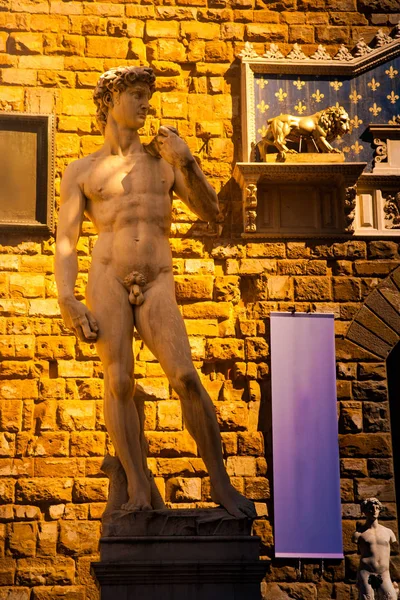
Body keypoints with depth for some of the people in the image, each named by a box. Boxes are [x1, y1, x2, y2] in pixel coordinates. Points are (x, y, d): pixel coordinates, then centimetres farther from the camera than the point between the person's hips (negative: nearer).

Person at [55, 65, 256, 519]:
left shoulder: (163, 159, 19)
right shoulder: (80, 171, 13)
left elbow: (211, 213, 12)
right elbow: (65, 241, 5)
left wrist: (186, 162, -2)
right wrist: (66, 301, -11)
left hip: (157, 287, 1)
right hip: (107, 278, -1)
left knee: (186, 379, -13)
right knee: (119, 381, -13)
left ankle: (220, 484, -4)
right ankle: (139, 490, -9)